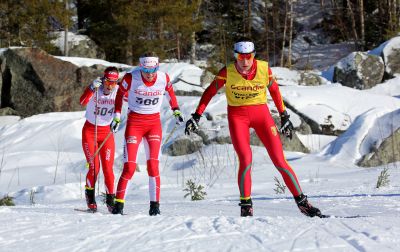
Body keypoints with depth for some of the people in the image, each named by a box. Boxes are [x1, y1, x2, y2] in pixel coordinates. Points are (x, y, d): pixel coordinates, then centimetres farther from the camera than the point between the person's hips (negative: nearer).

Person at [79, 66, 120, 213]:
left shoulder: (118, 90, -10)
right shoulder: (95, 89, -19)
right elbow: (83, 102, -37)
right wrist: (92, 88, -53)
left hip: (106, 133, 2)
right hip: (90, 131, -2)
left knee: (108, 168, -5)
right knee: (94, 167, -10)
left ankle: (110, 199, 8)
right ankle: (90, 196, 13)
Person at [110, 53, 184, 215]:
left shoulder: (164, 79, -9)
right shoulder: (131, 78, -15)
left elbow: (170, 92, 15)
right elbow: (120, 94, 4)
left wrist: (176, 111, 15)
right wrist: (117, 116, 1)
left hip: (154, 123, 2)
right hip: (134, 123, -1)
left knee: (153, 165, -9)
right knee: (129, 167, -9)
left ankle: (155, 204, -3)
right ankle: (119, 204, 0)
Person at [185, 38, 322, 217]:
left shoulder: (264, 68, -9)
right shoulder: (227, 72, -12)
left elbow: (274, 90, 8)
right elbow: (209, 92, 0)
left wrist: (284, 117, 13)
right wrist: (196, 117, -3)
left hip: (261, 113, 1)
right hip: (237, 116, -1)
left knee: (279, 161, -4)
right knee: (245, 161, -17)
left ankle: (302, 202, 3)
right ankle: (246, 206, -3)